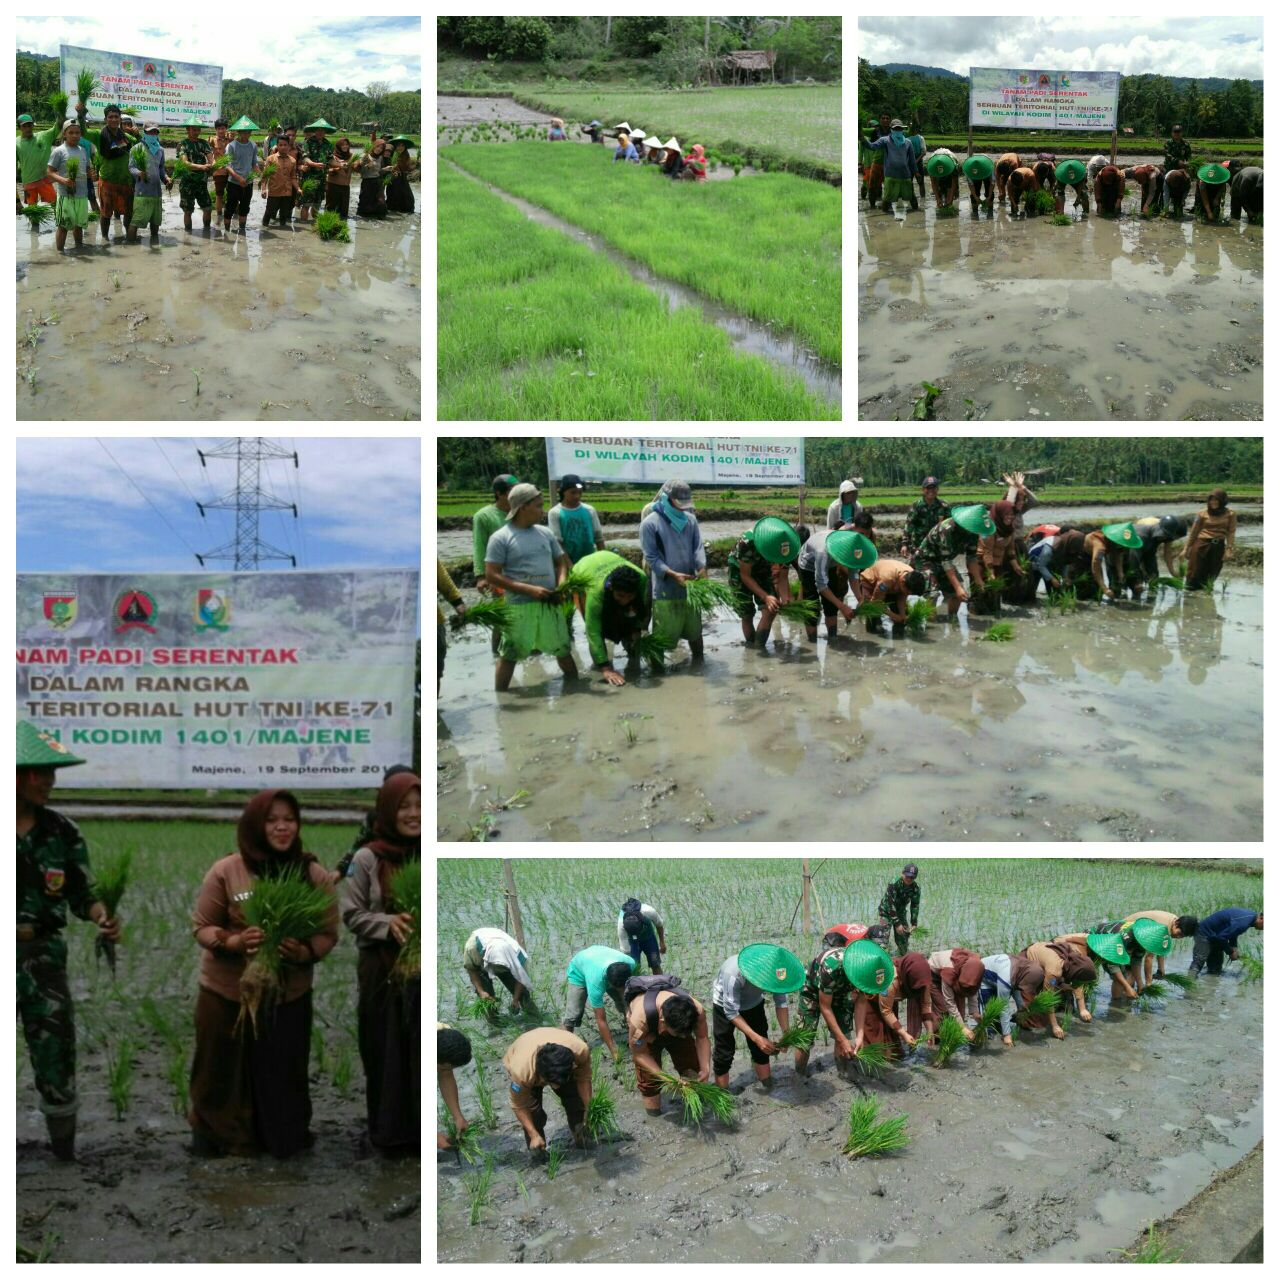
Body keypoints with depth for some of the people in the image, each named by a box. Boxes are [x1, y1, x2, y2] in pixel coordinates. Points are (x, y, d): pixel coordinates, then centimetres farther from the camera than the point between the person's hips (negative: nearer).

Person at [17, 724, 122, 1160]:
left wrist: (103, 919, -15)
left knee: (56, 1054, 4)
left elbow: (82, 893, 5)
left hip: (44, 958, 2)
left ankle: (64, 1152, 17)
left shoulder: (61, 833, 2)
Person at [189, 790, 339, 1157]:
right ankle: (215, 1137, 35)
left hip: (289, 997, 1)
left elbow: (328, 933, -1)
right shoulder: (226, 871, -10)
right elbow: (201, 926, -3)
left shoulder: (315, 875, -4)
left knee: (282, 1074, 10)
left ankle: (285, 1140, 34)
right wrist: (233, 941, -23)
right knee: (223, 1073, 10)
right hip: (227, 995, -1)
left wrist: (305, 952, -22)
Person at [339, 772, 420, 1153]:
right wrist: (388, 924, -17)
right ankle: (390, 1131, 20)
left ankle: (423, 1128, 17)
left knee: (425, 1054, 3)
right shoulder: (367, 859, -4)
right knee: (387, 1053, 6)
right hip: (382, 972, -1)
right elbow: (351, 914, -1)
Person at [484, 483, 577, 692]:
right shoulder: (501, 538, -8)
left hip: (550, 603, 5)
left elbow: (560, 561, 18)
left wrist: (561, 584, -4)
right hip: (519, 606, -5)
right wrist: (530, 590, -18)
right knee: (509, 655, 2)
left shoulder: (545, 533, 8)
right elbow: (492, 576, -12)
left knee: (563, 650, 16)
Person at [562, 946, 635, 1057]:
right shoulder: (595, 981, -46)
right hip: (579, 972, -4)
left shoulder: (630, 964, -36)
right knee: (573, 1015, -17)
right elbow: (601, 1020, -37)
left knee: (624, 1002, -6)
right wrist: (613, 1049, -33)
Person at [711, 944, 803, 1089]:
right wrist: (756, 1038, -39)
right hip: (725, 1005, -4)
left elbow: (781, 1002, -17)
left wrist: (786, 1033, -28)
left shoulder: (774, 972, -30)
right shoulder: (733, 974, -43)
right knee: (725, 1052, -2)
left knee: (761, 1049, 6)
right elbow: (731, 1012, -34)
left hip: (754, 1003, 4)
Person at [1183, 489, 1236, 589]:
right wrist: (1186, 548, 6)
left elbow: (1230, 532, 0)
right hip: (1201, 544, -1)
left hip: (1218, 547, 1)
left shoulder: (1230, 514, 2)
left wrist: (1230, 549, -10)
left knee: (1212, 572, 5)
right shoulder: (1203, 514, 0)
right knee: (1196, 570, -2)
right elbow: (1193, 532, 5)